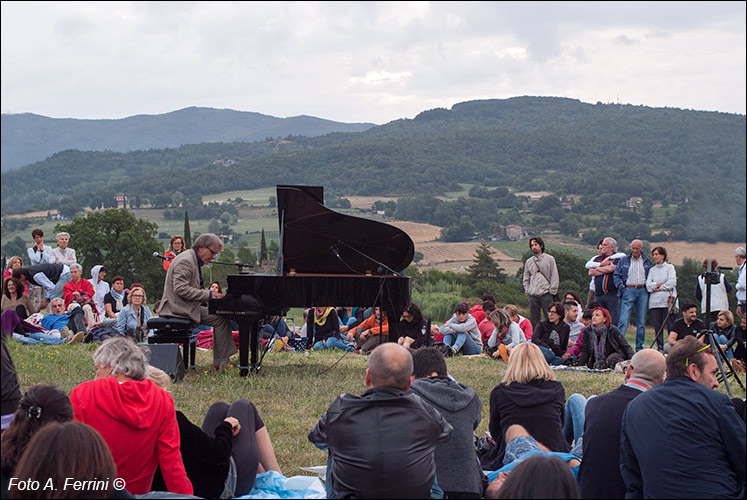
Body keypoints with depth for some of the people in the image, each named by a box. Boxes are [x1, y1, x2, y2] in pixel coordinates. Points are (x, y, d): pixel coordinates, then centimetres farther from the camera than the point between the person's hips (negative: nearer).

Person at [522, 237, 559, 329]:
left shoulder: (550, 259, 4)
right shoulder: (529, 261, 15)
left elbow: (555, 277, 2)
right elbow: (526, 279, 20)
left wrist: (552, 291, -5)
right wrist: (527, 291, 7)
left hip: (546, 294, -4)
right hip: (533, 296, 4)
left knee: (550, 318, -5)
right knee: (534, 320, 5)